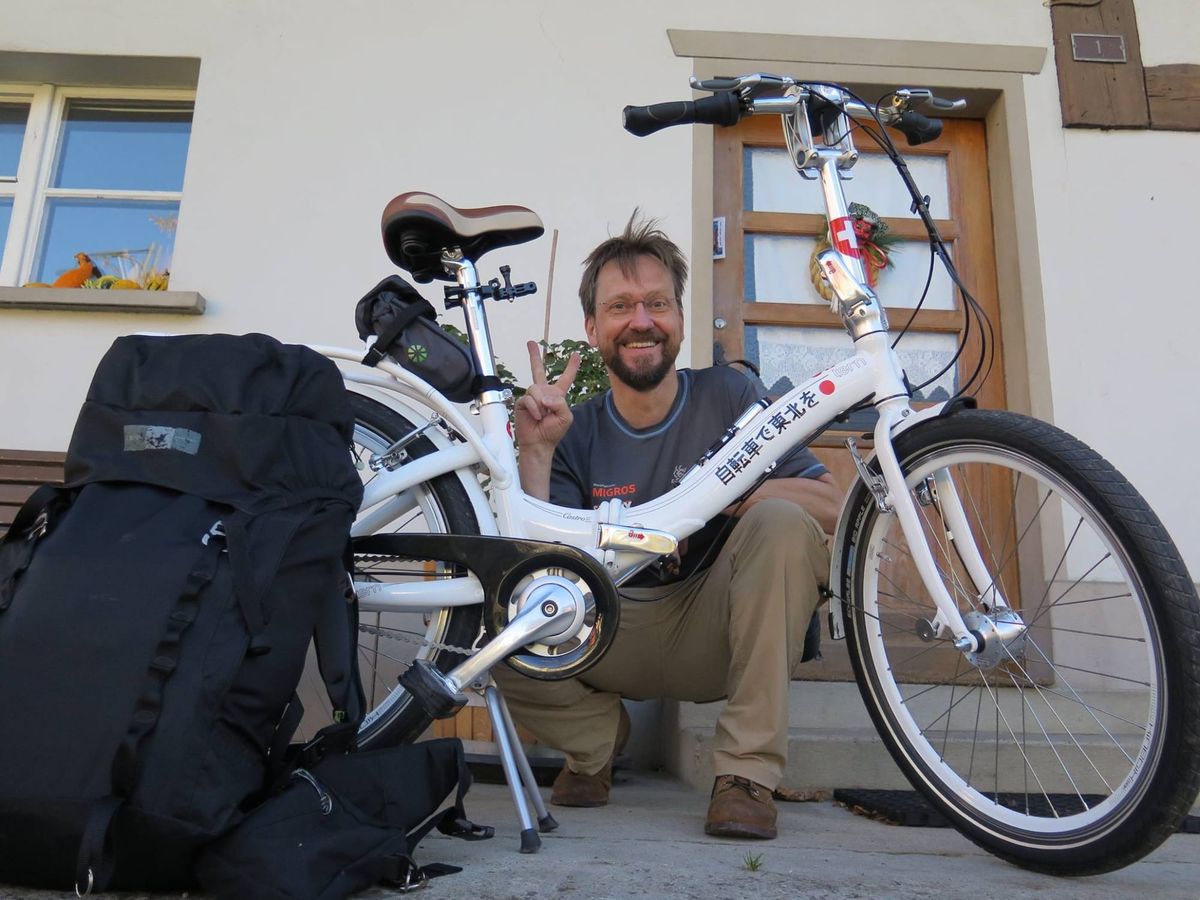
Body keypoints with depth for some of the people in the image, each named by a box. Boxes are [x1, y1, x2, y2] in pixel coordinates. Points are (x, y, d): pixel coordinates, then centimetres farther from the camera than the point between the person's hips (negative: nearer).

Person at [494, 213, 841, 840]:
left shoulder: (727, 396, -5)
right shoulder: (576, 433, -3)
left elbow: (831, 507, -13)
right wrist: (535, 452, -22)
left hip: (710, 634, -1)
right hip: (616, 635, 1)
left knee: (782, 521, -27)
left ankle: (747, 770, -18)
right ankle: (597, 737, 7)